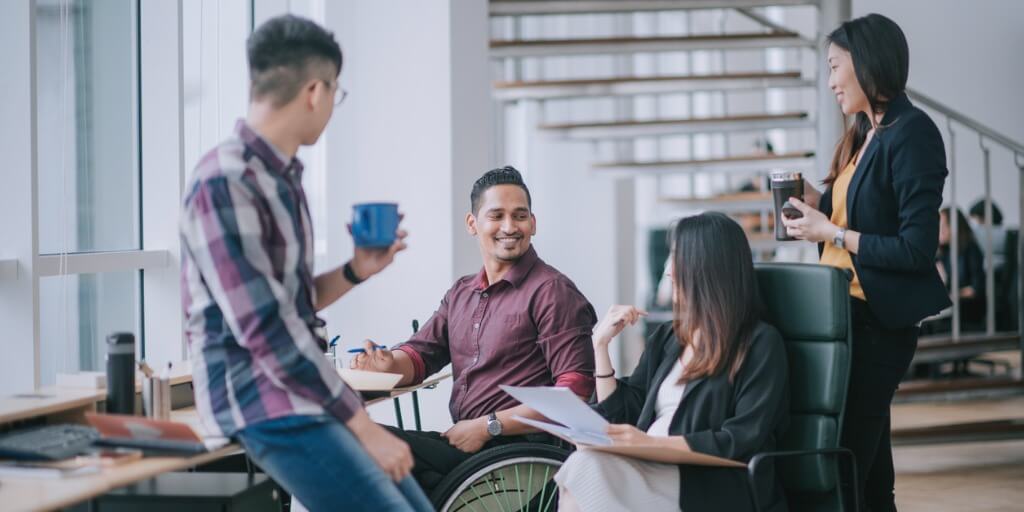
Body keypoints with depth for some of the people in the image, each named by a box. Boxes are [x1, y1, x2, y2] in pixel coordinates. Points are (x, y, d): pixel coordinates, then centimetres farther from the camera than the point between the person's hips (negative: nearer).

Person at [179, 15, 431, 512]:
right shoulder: (224, 181, -17)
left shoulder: (280, 175, 11)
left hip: (298, 388, 9)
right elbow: (265, 330, -21)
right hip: (263, 401, -9)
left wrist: (355, 271, 9)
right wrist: (362, 424, -19)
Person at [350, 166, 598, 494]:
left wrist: (488, 426, -18)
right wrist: (388, 364, -6)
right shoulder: (461, 293, 20)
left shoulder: (551, 291, -6)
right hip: (462, 441, 8)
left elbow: (575, 392, -14)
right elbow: (420, 354, 19)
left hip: (517, 447, -7)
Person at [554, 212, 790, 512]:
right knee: (584, 464, -29)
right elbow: (622, 417, 20)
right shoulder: (666, 337, 22)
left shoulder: (760, 344, 1)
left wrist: (652, 442, -19)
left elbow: (743, 441, -10)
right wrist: (601, 344, 13)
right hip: (651, 470, 6)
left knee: (588, 469, -30)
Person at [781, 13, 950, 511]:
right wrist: (818, 204, 5)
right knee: (869, 469, 16)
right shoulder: (864, 136, 13)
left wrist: (832, 233, -15)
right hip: (846, 312, 9)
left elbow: (917, 249, -19)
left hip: (878, 322, -9)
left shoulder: (912, 134, -13)